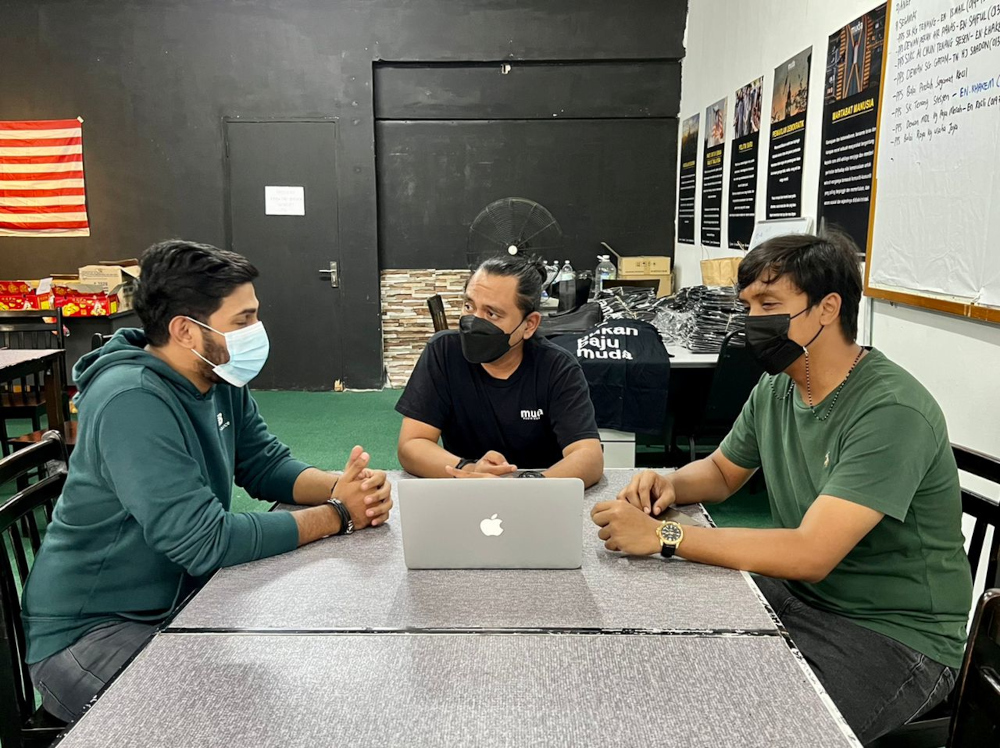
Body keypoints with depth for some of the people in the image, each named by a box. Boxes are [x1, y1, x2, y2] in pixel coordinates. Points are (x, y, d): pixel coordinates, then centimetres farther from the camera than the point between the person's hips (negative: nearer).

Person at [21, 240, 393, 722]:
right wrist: (338, 516, -25)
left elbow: (268, 466, 2)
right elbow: (206, 542, -33)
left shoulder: (221, 379, -2)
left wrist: (341, 487, -19)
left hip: (181, 600, 8)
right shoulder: (133, 401, -29)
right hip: (92, 631, -7)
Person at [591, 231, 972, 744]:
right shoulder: (776, 388, 0)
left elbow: (810, 554, -31)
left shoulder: (892, 412, -25)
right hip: (798, 593, 7)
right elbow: (721, 471, 15)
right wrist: (671, 484, -8)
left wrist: (662, 536, -33)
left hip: (893, 634, -7)